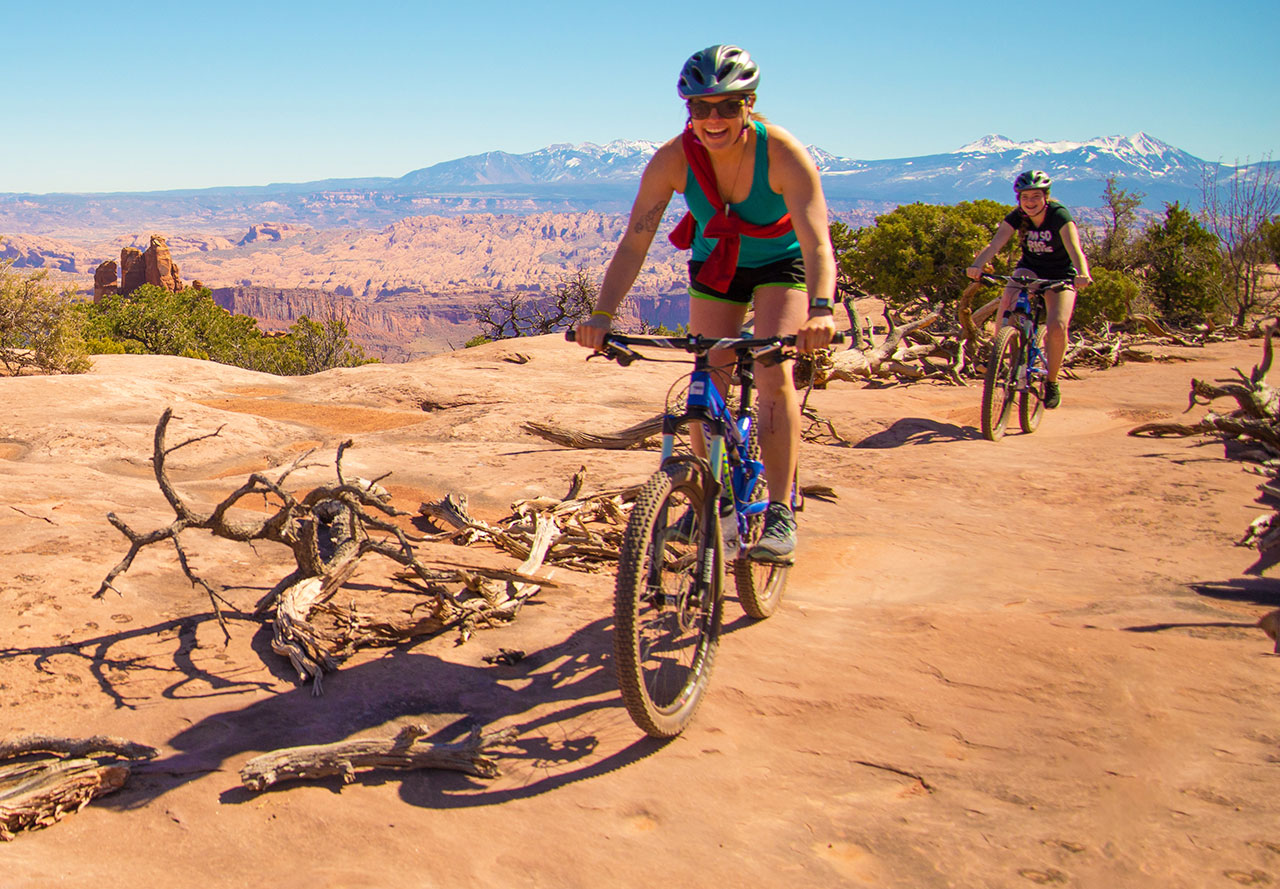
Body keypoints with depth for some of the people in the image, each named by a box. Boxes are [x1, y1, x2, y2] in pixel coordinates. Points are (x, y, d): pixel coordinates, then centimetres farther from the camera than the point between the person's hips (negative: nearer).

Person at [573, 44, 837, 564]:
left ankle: (780, 513, -16)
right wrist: (601, 315, -41)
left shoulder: (782, 153, -32)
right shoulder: (673, 161, -25)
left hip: (782, 260, -3)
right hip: (715, 263, 3)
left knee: (773, 372, -21)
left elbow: (817, 242, -41)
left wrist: (820, 310, -59)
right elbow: (635, 242, -27)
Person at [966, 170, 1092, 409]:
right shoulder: (1017, 217, -14)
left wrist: (1082, 274, -57)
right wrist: (977, 266, -48)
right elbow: (995, 244, -28)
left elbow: (1074, 248, -37)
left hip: (1060, 275, -2)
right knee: (1007, 302, -31)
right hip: (1029, 268, 2)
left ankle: (1051, 382, 0)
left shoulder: (1059, 215, -23)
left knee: (1057, 327, -23)